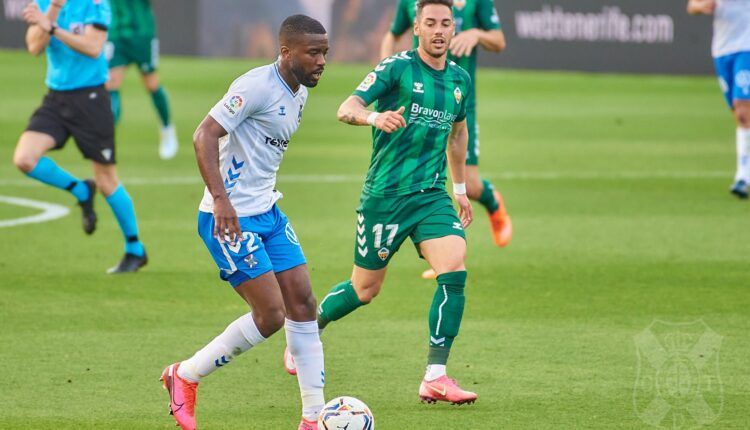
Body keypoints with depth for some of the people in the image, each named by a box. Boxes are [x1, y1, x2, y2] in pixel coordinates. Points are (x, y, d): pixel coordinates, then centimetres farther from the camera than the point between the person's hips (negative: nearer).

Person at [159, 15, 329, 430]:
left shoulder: (298, 95, 11)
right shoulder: (257, 86, -18)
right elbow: (205, 135, -24)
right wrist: (221, 199, -32)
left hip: (268, 213, 9)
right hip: (230, 219, -9)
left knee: (302, 303, 3)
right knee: (271, 314, -11)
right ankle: (185, 376, 8)